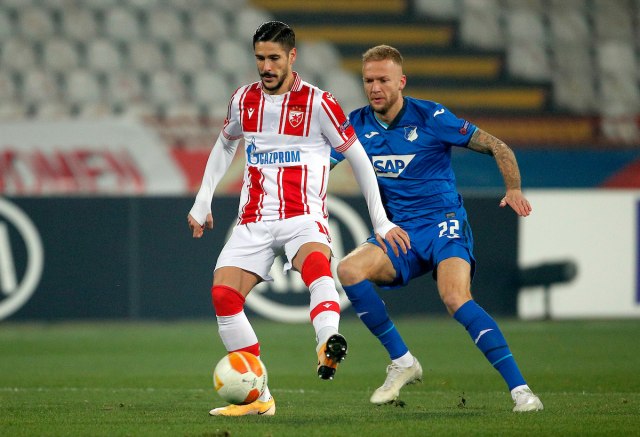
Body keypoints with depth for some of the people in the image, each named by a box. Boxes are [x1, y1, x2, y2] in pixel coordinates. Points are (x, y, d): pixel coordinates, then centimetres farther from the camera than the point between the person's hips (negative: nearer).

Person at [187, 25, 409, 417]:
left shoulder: (317, 103, -4)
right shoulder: (244, 100, 10)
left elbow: (358, 157, 3)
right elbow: (225, 145, 30)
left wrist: (381, 221, 4)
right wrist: (203, 201, 27)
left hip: (303, 215, -4)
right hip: (255, 220, 5)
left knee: (316, 263, -38)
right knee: (224, 295, -14)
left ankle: (329, 347, -65)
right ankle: (258, 398, -3)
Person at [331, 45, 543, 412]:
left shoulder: (431, 117, -9)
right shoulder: (358, 125, 3)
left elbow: (495, 146, -5)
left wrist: (514, 189, -20)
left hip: (443, 222, -5)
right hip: (400, 231, 5)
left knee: (456, 299, -30)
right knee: (349, 270, -23)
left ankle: (520, 389, -27)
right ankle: (402, 362, -8)